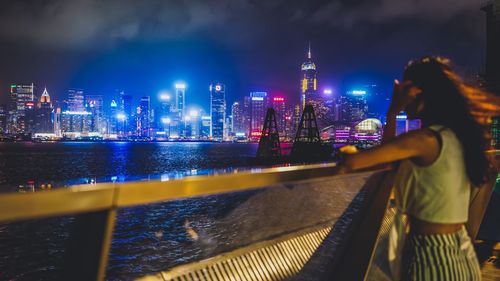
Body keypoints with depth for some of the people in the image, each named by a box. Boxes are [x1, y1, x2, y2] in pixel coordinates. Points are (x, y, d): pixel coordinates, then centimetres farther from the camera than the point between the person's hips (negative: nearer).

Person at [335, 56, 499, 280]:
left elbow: (351, 162, -22)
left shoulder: (425, 139, -21)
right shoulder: (454, 135, 5)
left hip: (431, 253, -8)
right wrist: (392, 113, 7)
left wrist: (343, 165, -1)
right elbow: (391, 153, 12)